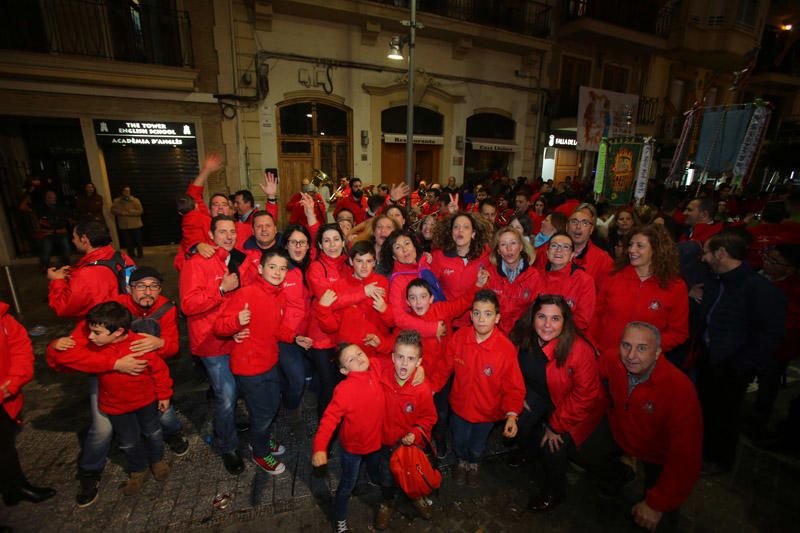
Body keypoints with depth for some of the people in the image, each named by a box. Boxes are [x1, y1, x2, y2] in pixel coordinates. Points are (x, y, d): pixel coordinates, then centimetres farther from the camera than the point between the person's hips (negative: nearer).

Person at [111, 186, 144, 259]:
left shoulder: (135, 200, -3)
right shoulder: (117, 201, 4)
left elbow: (140, 211, -11)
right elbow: (113, 210, 2)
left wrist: (128, 213, -17)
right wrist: (121, 212, -15)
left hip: (135, 225, -2)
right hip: (124, 226, 2)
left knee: (138, 241, 6)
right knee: (128, 242, 8)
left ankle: (139, 255, 20)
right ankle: (131, 256, 20)